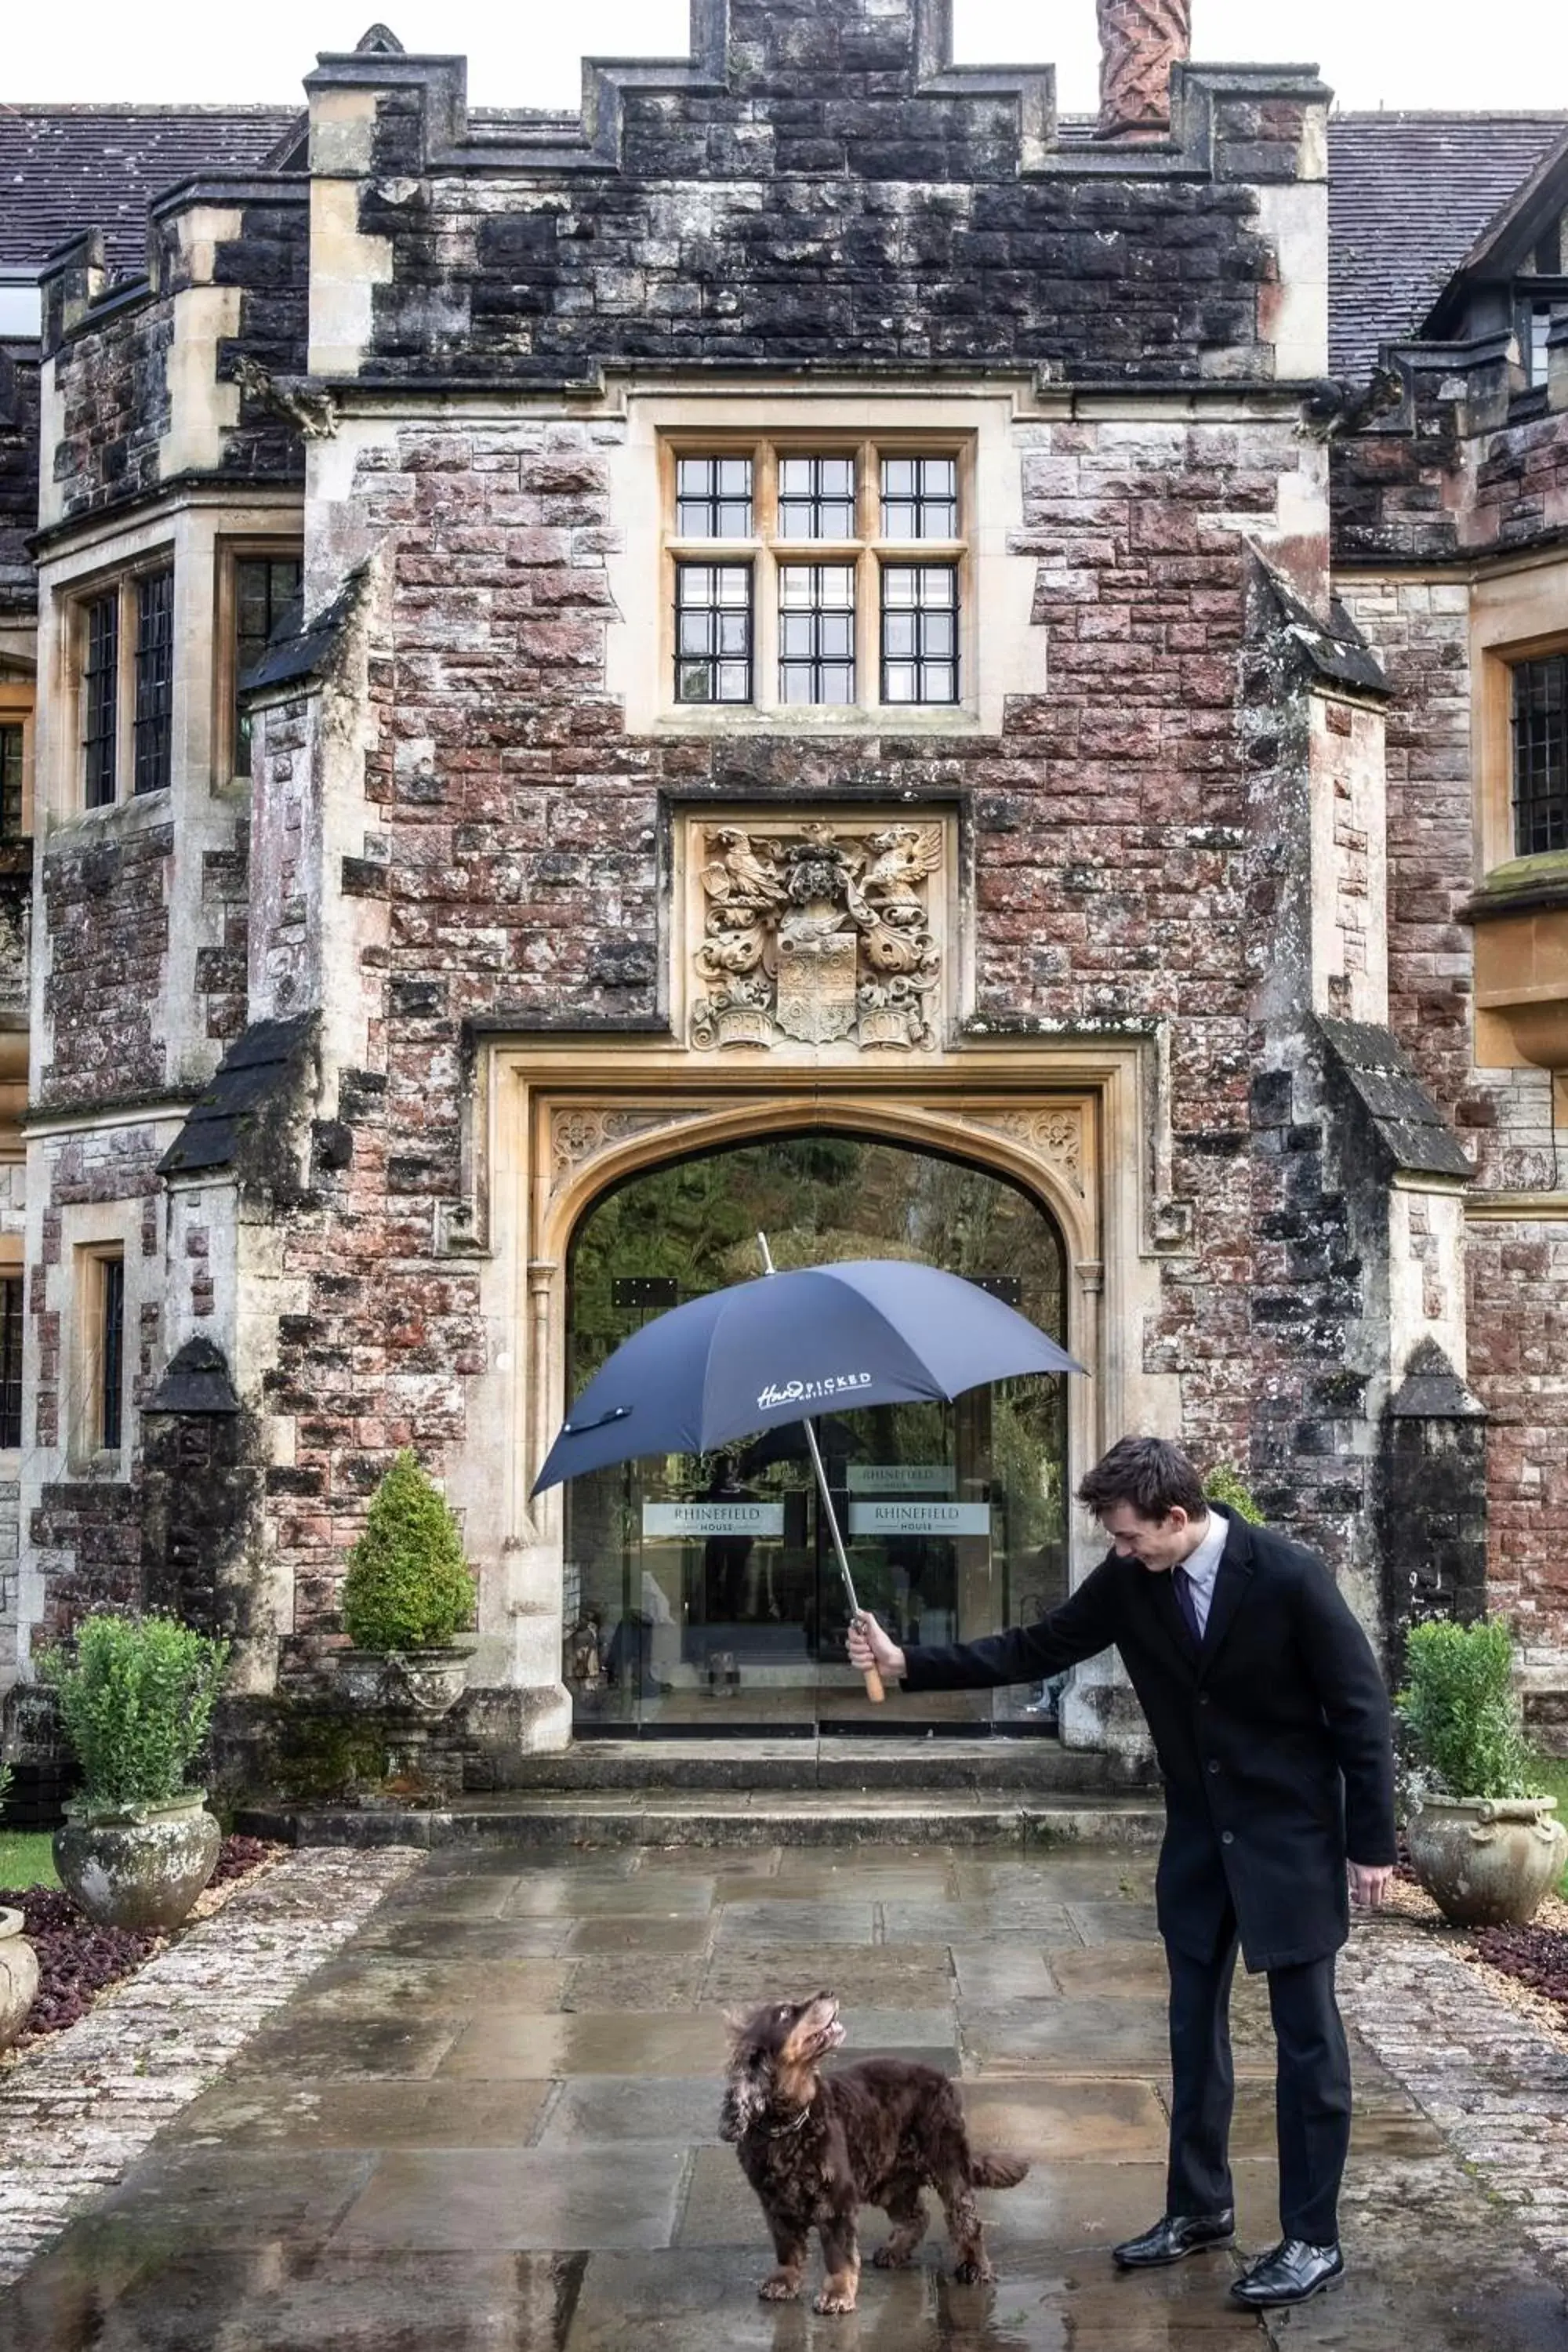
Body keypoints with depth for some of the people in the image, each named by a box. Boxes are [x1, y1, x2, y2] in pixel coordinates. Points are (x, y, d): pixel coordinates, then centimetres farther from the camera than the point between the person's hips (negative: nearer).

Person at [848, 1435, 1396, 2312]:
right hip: (1198, 1836, 6)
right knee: (1195, 2027, 14)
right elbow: (1037, 1649, 0)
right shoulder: (1129, 1581, -7)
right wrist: (907, 1663, -9)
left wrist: (1373, 1845, -13)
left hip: (1291, 1837, -6)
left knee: (1308, 2036, 2)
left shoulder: (1289, 1576, -22)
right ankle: (1200, 2207, 29)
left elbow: (1361, 1707, -15)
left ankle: (1314, 2239, 12)